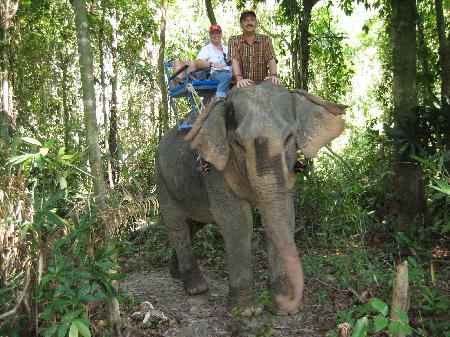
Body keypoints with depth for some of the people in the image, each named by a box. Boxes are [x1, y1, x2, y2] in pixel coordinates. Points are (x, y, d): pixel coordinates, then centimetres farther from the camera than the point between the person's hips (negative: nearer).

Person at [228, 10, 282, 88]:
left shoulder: (266, 40, 8)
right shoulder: (234, 40, 5)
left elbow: (271, 59, -5)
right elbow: (234, 60, -10)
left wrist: (273, 75, -26)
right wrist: (239, 78, -28)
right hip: (243, 85, 0)